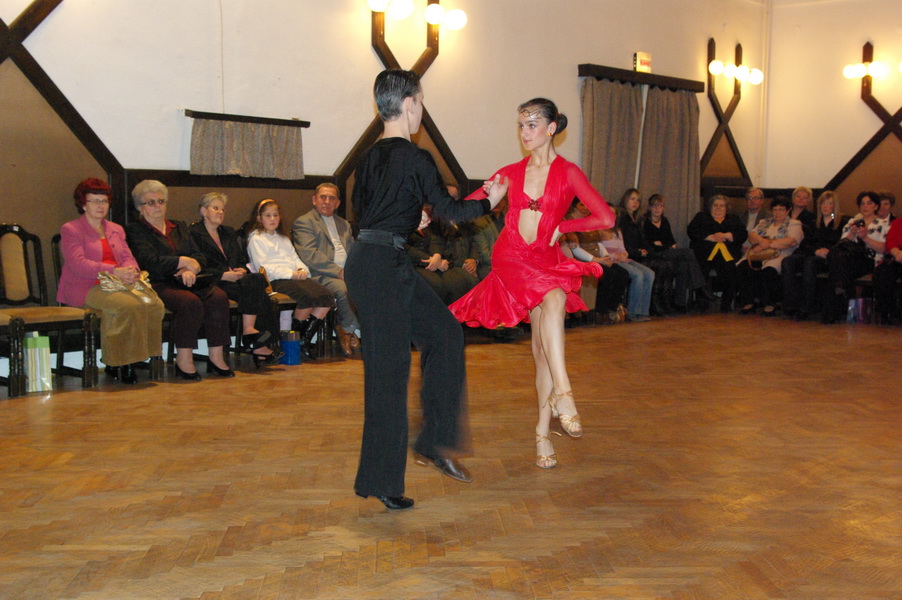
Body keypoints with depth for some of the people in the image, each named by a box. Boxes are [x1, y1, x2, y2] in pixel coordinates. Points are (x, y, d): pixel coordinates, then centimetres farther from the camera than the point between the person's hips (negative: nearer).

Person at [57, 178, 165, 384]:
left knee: (154, 304, -25)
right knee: (129, 306, -35)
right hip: (86, 288, -6)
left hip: (119, 285, 6)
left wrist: (131, 271, -13)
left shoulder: (116, 230, 25)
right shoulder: (70, 230, 5)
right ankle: (119, 363, -21)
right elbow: (77, 264, -11)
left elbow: (128, 257, 14)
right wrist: (114, 272, -22)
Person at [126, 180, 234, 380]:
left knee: (219, 297, -24)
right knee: (190, 302, -35)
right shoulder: (135, 231, 7)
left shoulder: (180, 227, 25)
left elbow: (200, 257, 15)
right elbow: (150, 262, -10)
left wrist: (190, 269, -8)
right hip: (158, 285, -5)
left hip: (186, 282, 6)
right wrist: (183, 261, -8)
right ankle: (183, 361, -26)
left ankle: (216, 357, -22)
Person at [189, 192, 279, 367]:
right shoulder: (194, 233, 5)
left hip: (235, 279, 6)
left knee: (257, 280, -28)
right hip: (213, 284, -6)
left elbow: (243, 260, 24)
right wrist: (224, 275, -16)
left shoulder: (229, 233, 28)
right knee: (253, 286, -31)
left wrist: (242, 271, -1)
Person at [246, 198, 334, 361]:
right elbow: (263, 267, -7)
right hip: (275, 280, -7)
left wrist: (302, 270, -1)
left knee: (327, 297, -18)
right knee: (309, 297, -33)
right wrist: (290, 274, -15)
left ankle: (305, 340, -16)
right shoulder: (256, 239, 6)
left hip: (296, 277, 7)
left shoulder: (283, 238, 31)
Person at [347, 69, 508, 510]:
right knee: (388, 370, -1)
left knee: (443, 332, 16)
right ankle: (380, 480, 10)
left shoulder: (370, 156, 11)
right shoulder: (415, 159, -13)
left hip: (367, 262, 9)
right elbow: (450, 211, -8)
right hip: (384, 267, -9)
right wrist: (489, 201, 10)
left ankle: (435, 441, 20)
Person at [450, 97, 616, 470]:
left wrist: (560, 226, -1)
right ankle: (563, 393, -37)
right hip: (511, 259, 0)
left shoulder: (567, 173, 3)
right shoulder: (511, 173, 11)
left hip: (547, 261, 0)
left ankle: (543, 432, -1)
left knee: (544, 349, -9)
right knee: (553, 299, -32)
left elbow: (606, 218, -4)